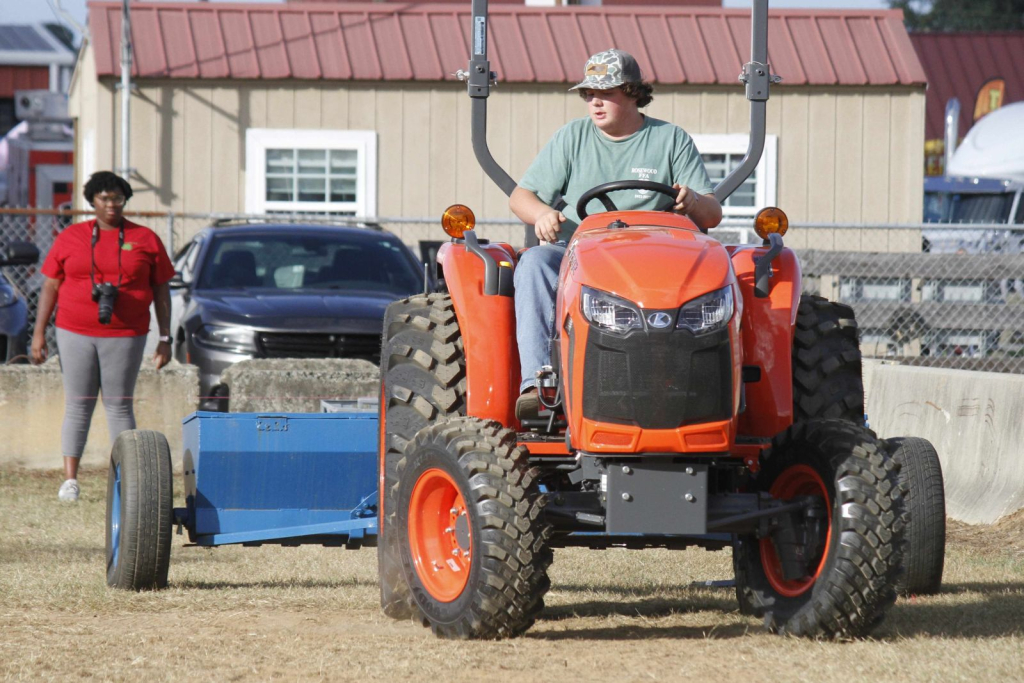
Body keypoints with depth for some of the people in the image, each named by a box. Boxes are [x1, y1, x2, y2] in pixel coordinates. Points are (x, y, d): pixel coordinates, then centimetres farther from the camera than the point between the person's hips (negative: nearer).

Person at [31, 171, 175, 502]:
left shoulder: (145, 240, 5)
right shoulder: (70, 238, 5)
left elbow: (161, 291, 8)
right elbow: (50, 286, 7)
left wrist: (165, 339, 3)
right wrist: (39, 332, 0)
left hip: (124, 337, -1)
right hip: (75, 334, 1)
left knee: (120, 406, 1)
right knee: (77, 406, 1)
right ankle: (70, 479, 1)